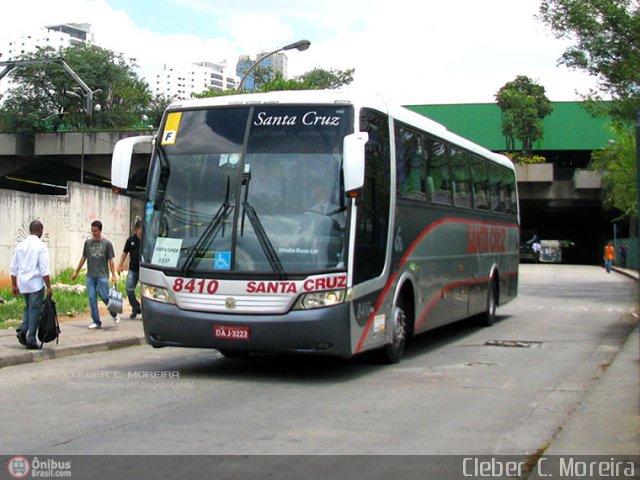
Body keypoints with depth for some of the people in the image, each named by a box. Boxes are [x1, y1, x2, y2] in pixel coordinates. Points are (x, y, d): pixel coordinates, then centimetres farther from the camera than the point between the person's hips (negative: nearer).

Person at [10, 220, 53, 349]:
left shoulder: (20, 245, 7)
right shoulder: (41, 246, -10)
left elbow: (13, 268, 11)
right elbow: (44, 269, -14)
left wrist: (14, 285, 19)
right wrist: (49, 287, -10)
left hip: (23, 283, 5)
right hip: (36, 283, -5)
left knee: (28, 307, 21)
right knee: (35, 310, 2)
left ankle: (23, 330, 0)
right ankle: (31, 340, 2)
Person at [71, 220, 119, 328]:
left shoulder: (107, 243, 0)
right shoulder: (88, 242, 9)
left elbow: (111, 260, -1)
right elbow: (83, 258, 17)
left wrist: (113, 275, -7)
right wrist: (76, 272, 18)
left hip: (102, 276, -3)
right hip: (90, 276, 4)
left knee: (104, 296, -6)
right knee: (92, 298, 1)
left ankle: (114, 315, 19)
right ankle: (96, 321, 9)